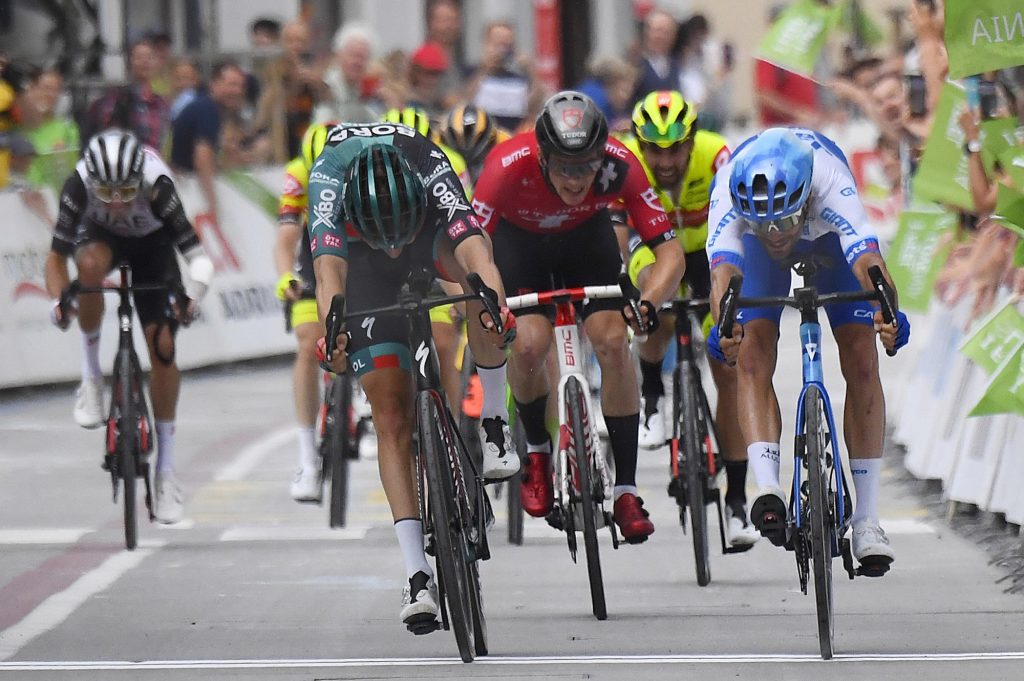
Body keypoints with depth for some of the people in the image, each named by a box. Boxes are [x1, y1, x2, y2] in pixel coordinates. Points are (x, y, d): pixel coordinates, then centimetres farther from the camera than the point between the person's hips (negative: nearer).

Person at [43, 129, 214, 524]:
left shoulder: (157, 185, -37)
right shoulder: (79, 185, -34)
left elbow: (197, 255, -37)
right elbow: (57, 255, -29)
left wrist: (192, 295, -55)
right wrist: (58, 299, -47)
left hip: (152, 244, -1)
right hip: (101, 235, 1)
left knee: (162, 345, -12)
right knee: (91, 264, -37)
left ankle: (165, 468, -1)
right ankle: (91, 375, -16)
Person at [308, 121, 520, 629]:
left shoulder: (431, 171, -40)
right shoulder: (330, 176, -40)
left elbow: (474, 251, -54)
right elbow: (328, 268, -53)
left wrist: (495, 306, -73)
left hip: (433, 233, 0)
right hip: (362, 260, 0)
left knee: (474, 276, -38)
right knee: (391, 413, -11)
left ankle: (494, 424, -21)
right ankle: (417, 574, -11)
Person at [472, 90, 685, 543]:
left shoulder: (619, 165, -35)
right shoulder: (509, 165, -39)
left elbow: (670, 252, -32)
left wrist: (647, 302, -50)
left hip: (587, 235, 1)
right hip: (519, 238, -1)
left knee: (613, 343, -17)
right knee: (529, 345, -22)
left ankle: (626, 491, -8)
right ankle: (537, 450, 8)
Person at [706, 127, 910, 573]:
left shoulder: (830, 182, -44)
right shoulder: (729, 194, -41)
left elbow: (867, 259, -58)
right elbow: (723, 268, -55)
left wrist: (887, 313, -77)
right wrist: (723, 326, -75)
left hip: (829, 236, -1)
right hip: (757, 250, 1)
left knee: (861, 361, -11)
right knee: (752, 360, -20)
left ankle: (867, 518, -5)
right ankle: (768, 490, -29)